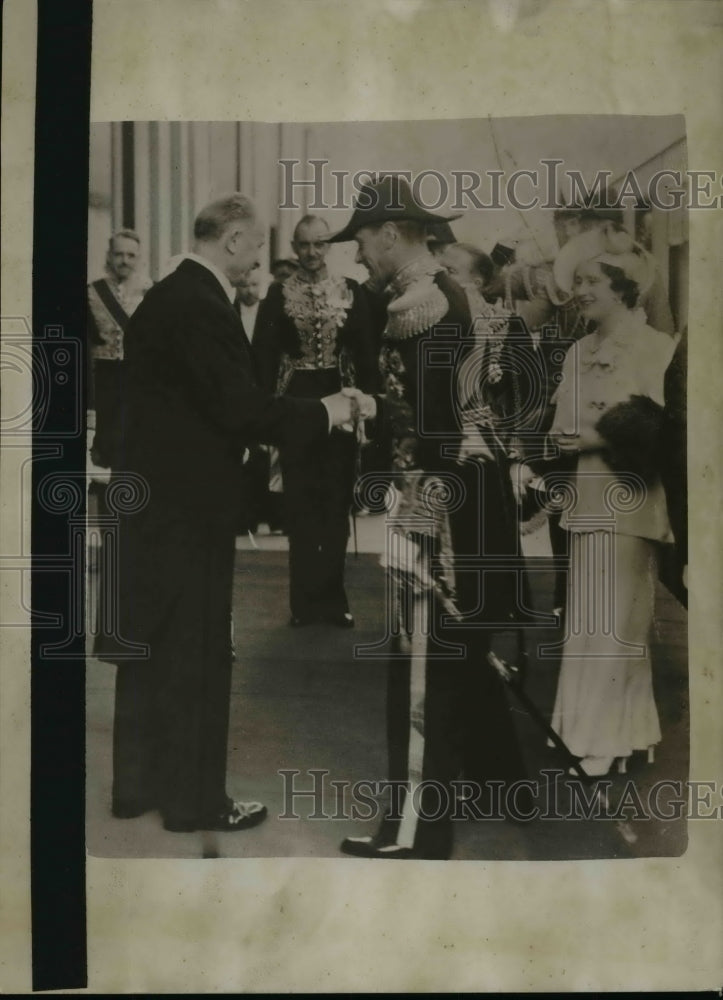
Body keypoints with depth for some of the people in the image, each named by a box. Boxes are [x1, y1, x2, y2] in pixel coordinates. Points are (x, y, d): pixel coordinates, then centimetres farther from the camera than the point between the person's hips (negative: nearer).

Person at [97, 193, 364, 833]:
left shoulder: (169, 295, 12)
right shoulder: (201, 306, -19)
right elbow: (240, 406, -22)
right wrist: (322, 414, -10)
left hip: (154, 492, 10)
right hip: (185, 500, -10)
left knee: (149, 641, 16)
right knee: (196, 650, 1)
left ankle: (138, 783, 28)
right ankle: (195, 798, 14)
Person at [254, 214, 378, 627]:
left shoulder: (351, 291, 4)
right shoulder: (278, 294, 1)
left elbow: (366, 351, 3)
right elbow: (265, 355, -2)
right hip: (296, 401, -1)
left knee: (338, 499, 6)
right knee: (301, 501, 4)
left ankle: (332, 594, 17)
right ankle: (306, 597, 13)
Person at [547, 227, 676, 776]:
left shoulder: (661, 349, -3)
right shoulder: (579, 352, 17)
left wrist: (602, 438, -14)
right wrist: (561, 439, -5)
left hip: (628, 498, -6)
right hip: (586, 498, 6)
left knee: (615, 615, -3)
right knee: (588, 615, 8)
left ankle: (610, 736, 6)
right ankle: (586, 726, 17)